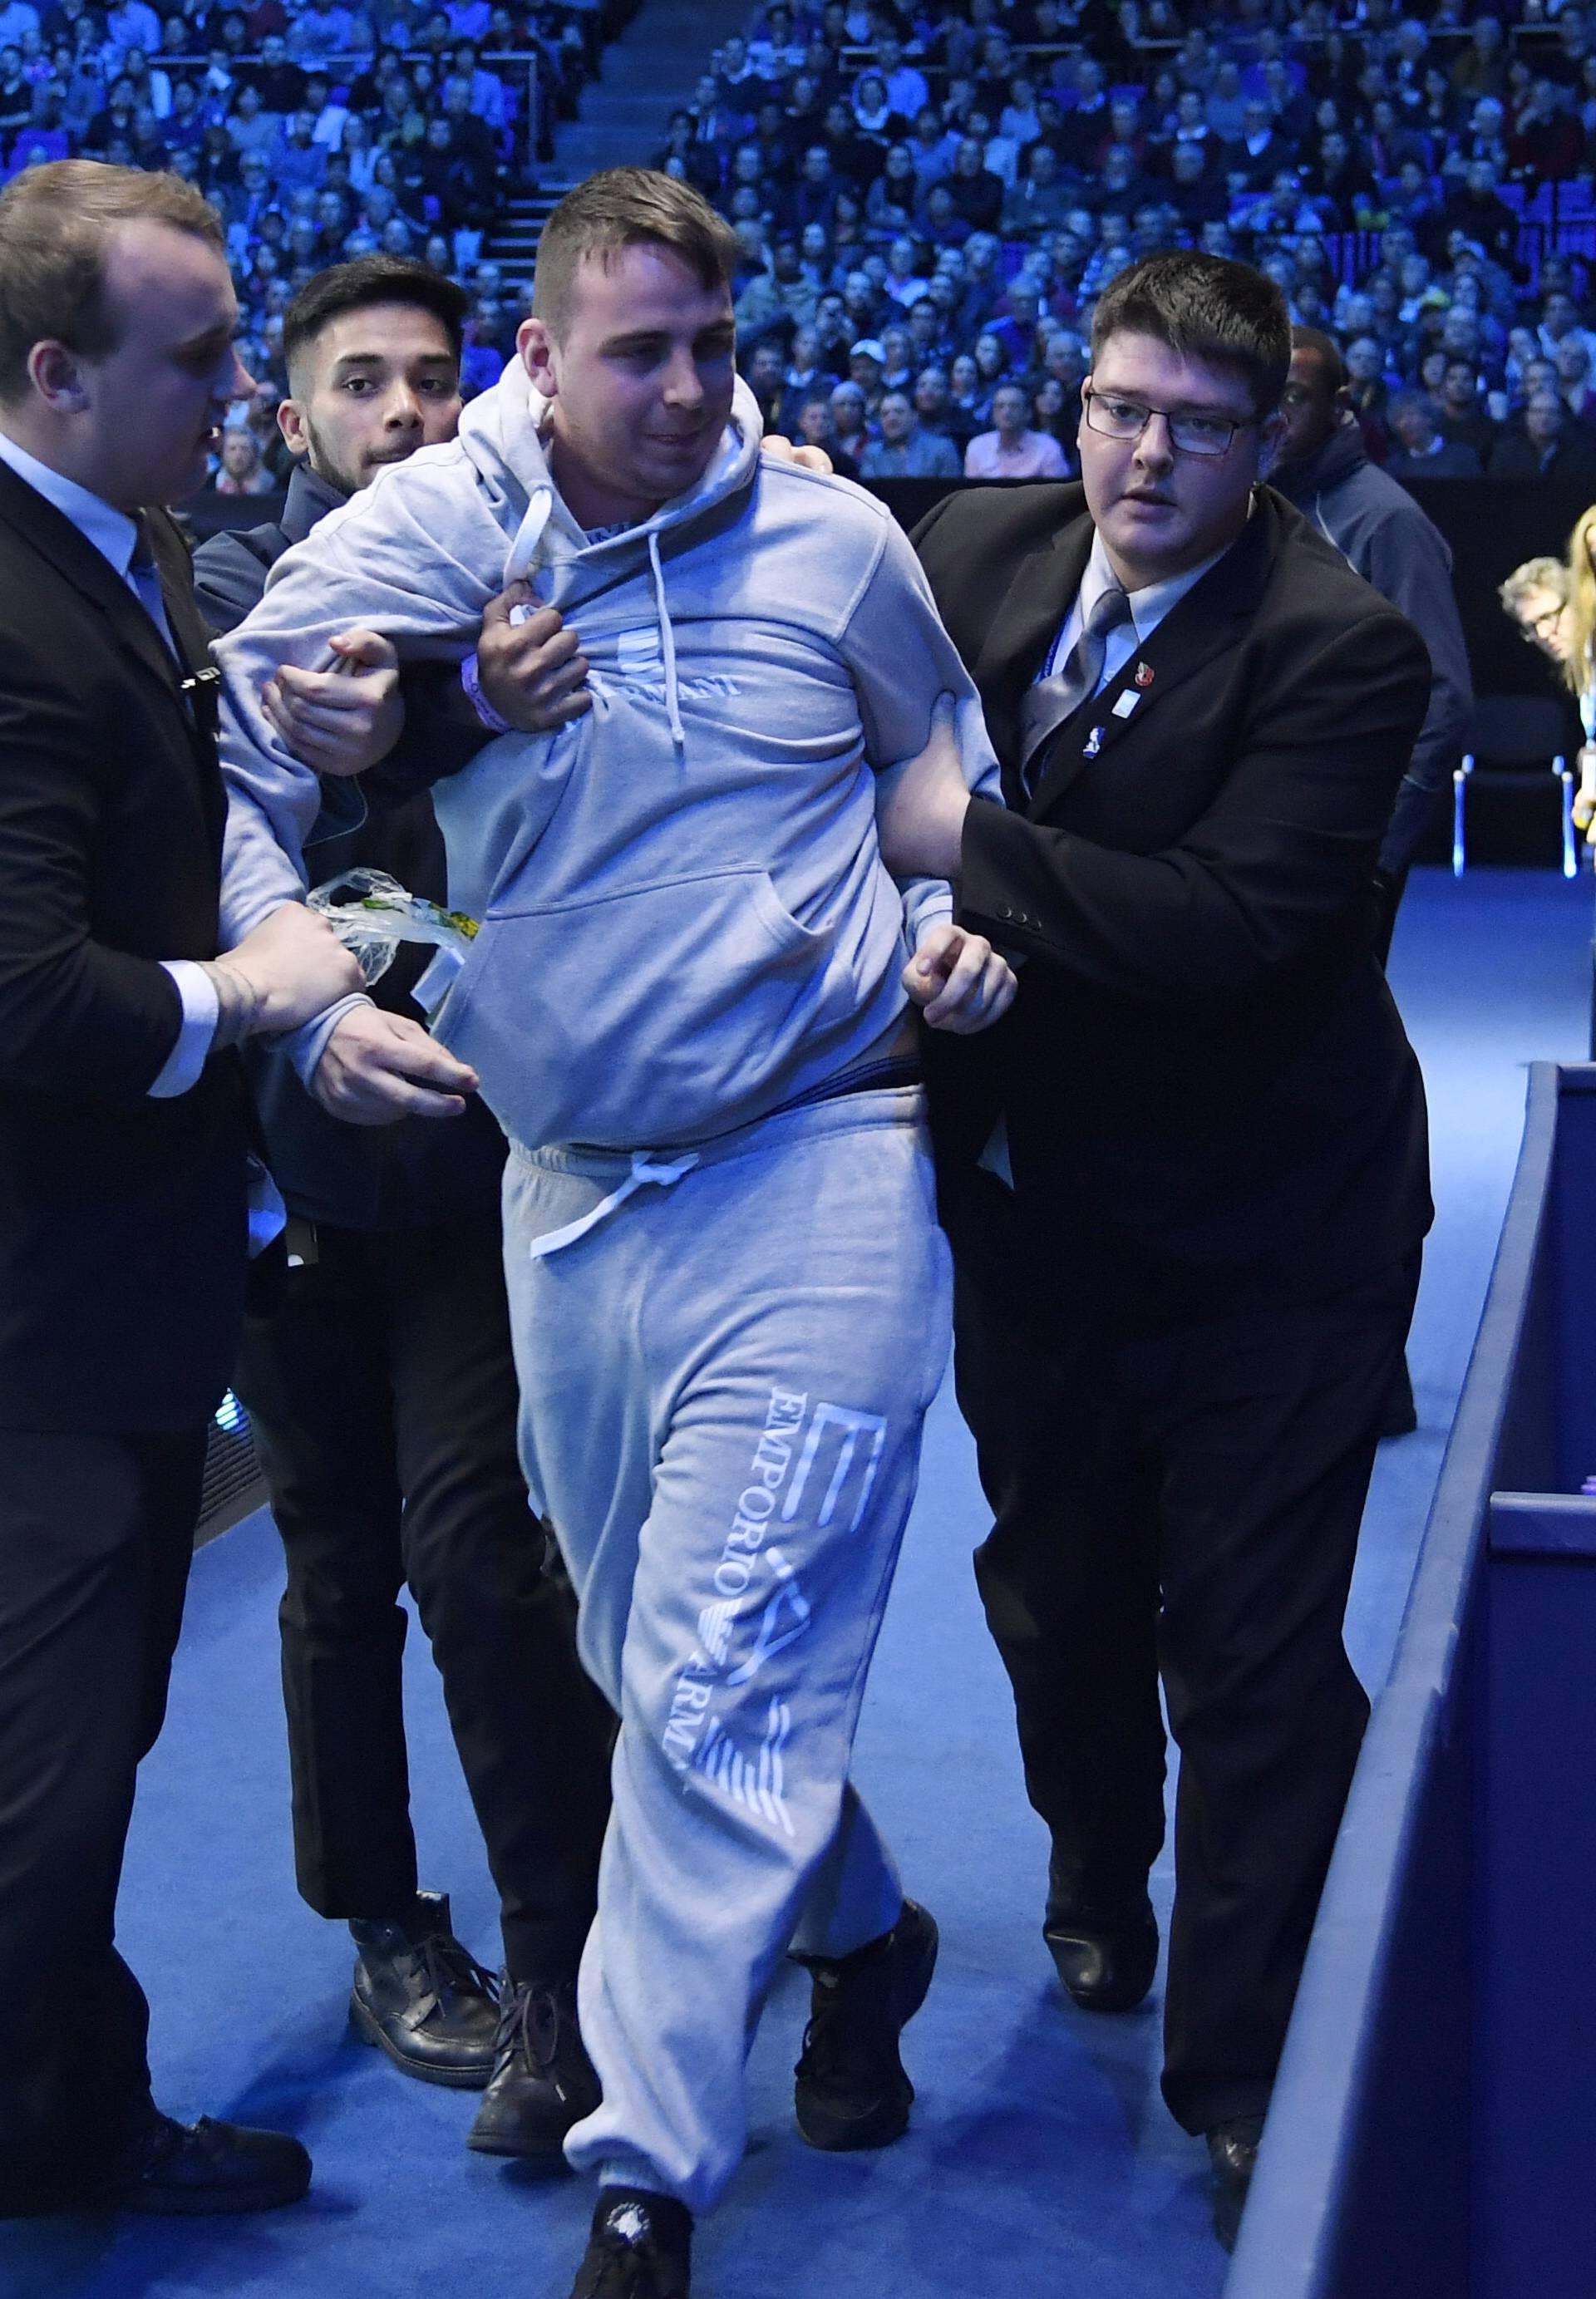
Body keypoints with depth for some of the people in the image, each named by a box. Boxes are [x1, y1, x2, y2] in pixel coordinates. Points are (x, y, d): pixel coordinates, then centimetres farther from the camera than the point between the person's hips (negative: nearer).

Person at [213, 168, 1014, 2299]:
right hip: (568, 1188, 3)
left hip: (819, 1165, -2)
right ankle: (860, 1931, 42)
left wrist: (956, 918, 1)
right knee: (656, 1663, 15)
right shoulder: (414, 545, -2)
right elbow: (229, 766, 5)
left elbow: (946, 755, 18)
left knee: (722, 1684, -8)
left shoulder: (831, 540, 0)